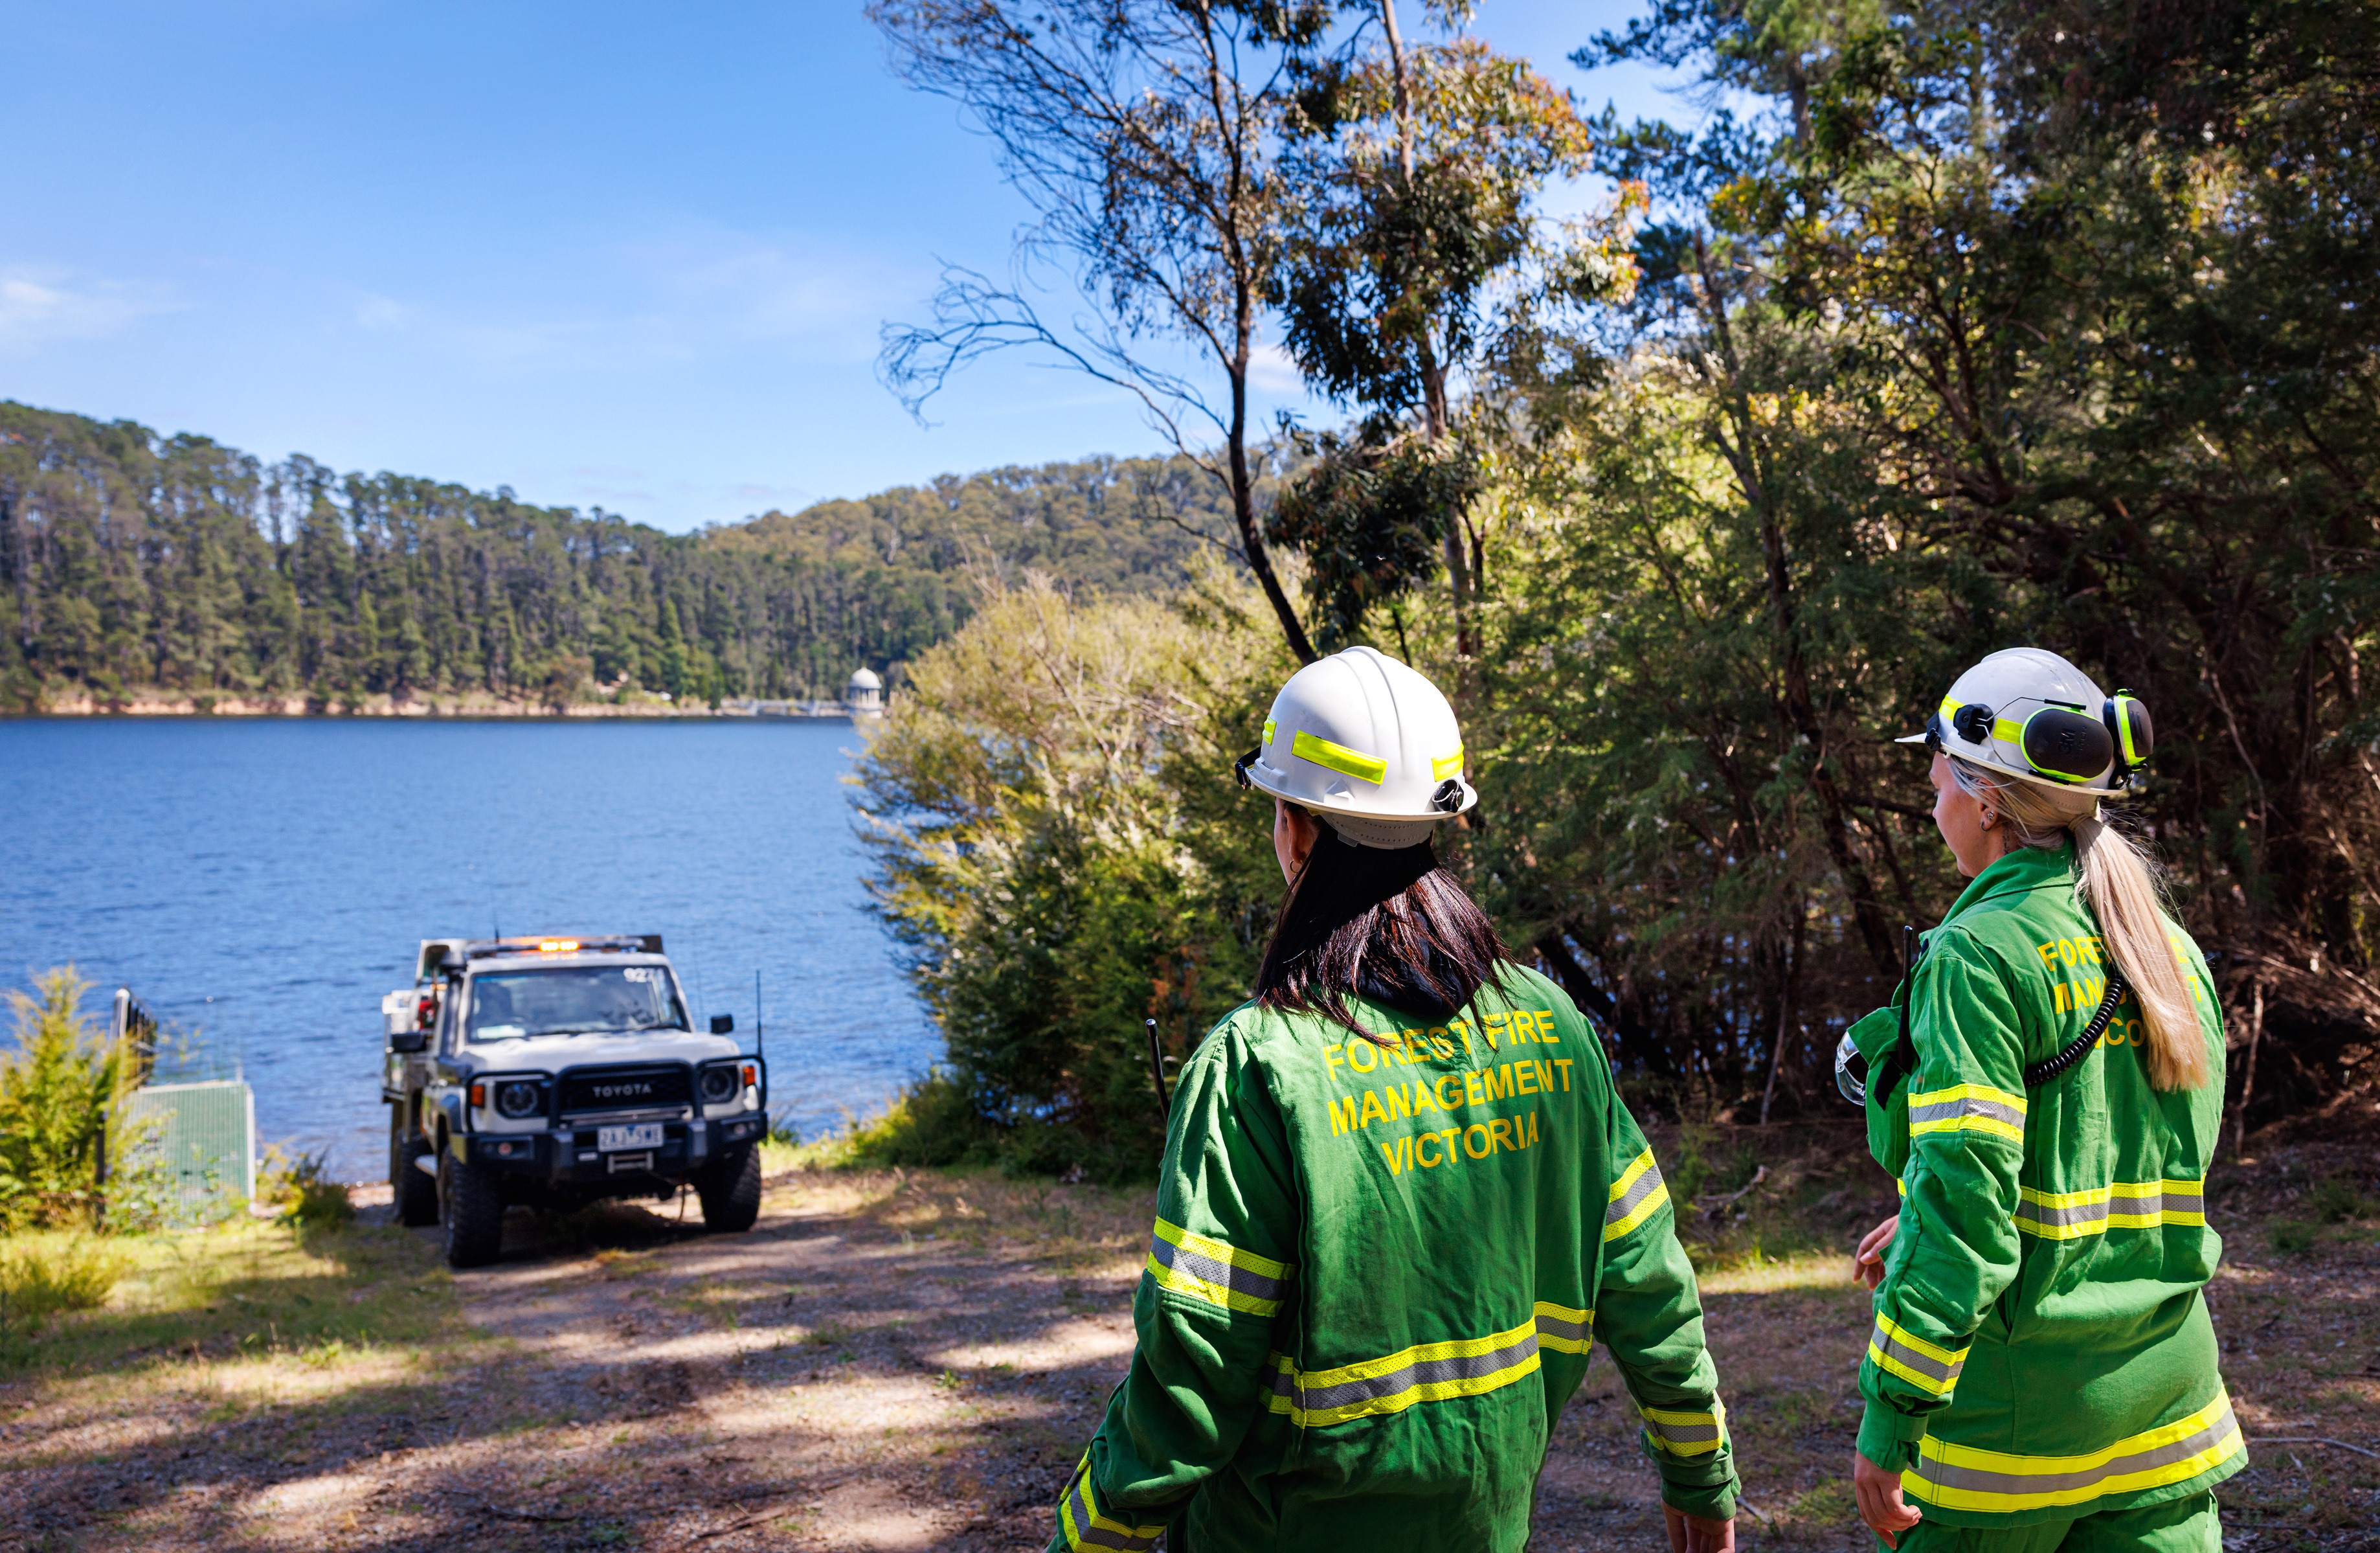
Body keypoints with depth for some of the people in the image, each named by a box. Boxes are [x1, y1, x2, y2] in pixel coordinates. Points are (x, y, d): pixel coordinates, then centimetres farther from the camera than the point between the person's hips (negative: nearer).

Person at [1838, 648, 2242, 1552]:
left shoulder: (1983, 955, -16)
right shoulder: (2173, 952, 8)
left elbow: (1962, 1211, -21)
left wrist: (1888, 1421, -15)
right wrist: (1920, 1226, 20)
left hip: (2018, 1406, -6)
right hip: (2162, 1396, 7)